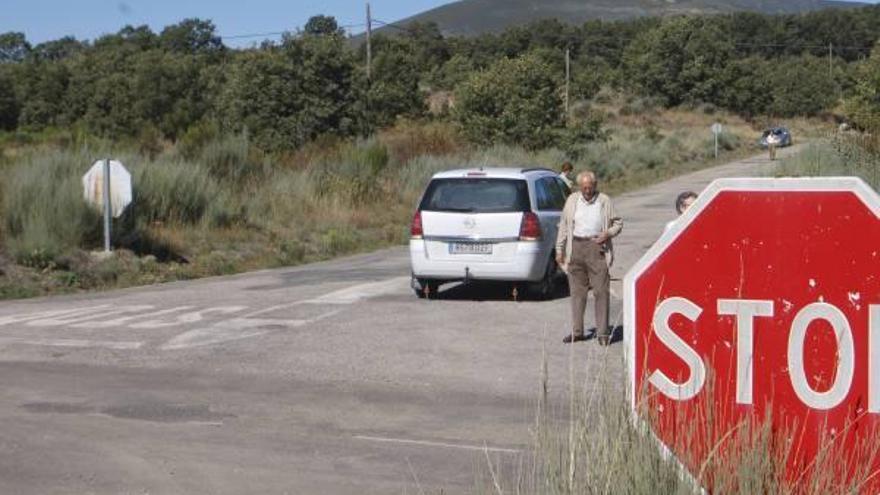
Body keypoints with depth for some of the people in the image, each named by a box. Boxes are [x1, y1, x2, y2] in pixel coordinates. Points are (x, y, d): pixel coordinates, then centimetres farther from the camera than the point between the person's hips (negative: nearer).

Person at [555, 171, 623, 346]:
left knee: (601, 291, -6)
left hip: (597, 248, -3)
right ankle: (577, 331, 14)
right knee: (577, 291, 6)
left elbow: (618, 223, 11)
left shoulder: (604, 201, 5)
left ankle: (603, 333, -2)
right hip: (576, 247, 3)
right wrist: (560, 250, 11)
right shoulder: (572, 200, 10)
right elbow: (563, 226, 14)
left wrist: (608, 233, -9)